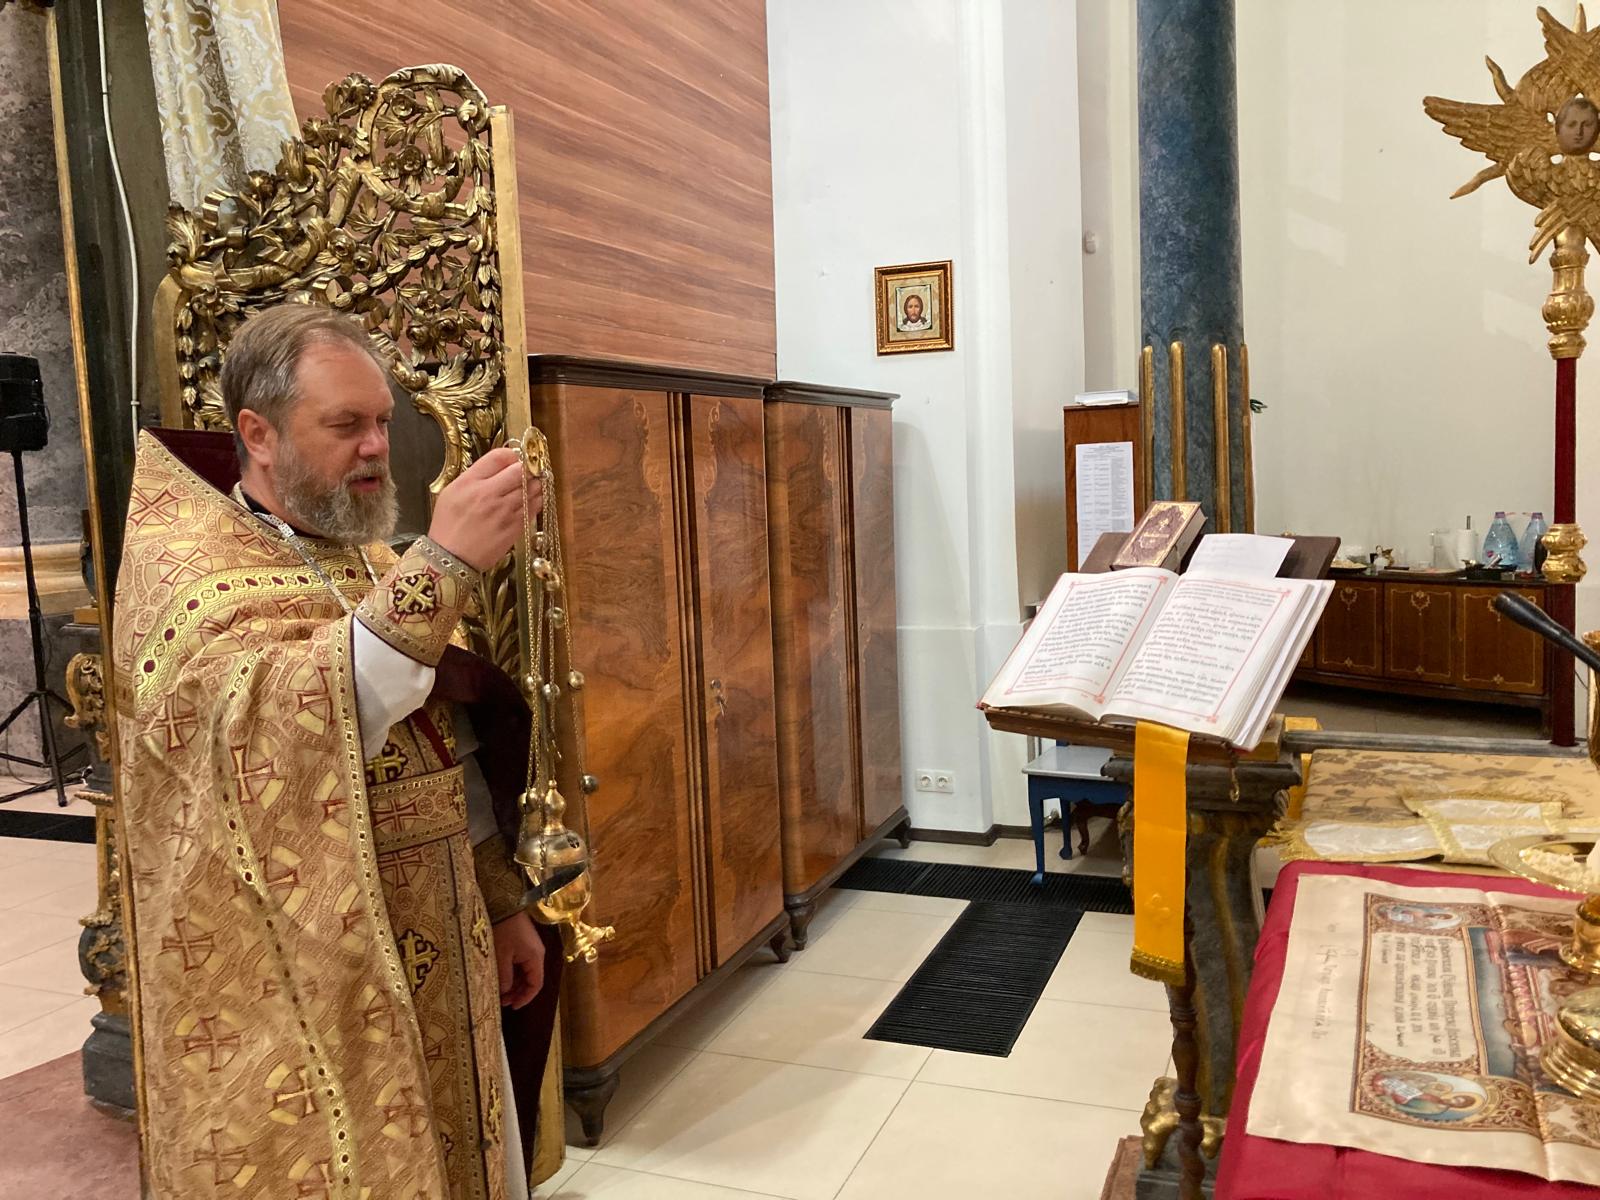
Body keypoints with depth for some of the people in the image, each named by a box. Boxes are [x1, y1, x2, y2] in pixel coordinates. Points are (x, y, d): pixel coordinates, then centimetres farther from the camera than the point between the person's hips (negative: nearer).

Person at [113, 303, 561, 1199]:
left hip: (430, 957, 7)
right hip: (297, 986, -7)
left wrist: (501, 903, 13)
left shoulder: (372, 562, 10)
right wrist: (441, 565, -38)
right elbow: (274, 729, -33)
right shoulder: (182, 561, -13)